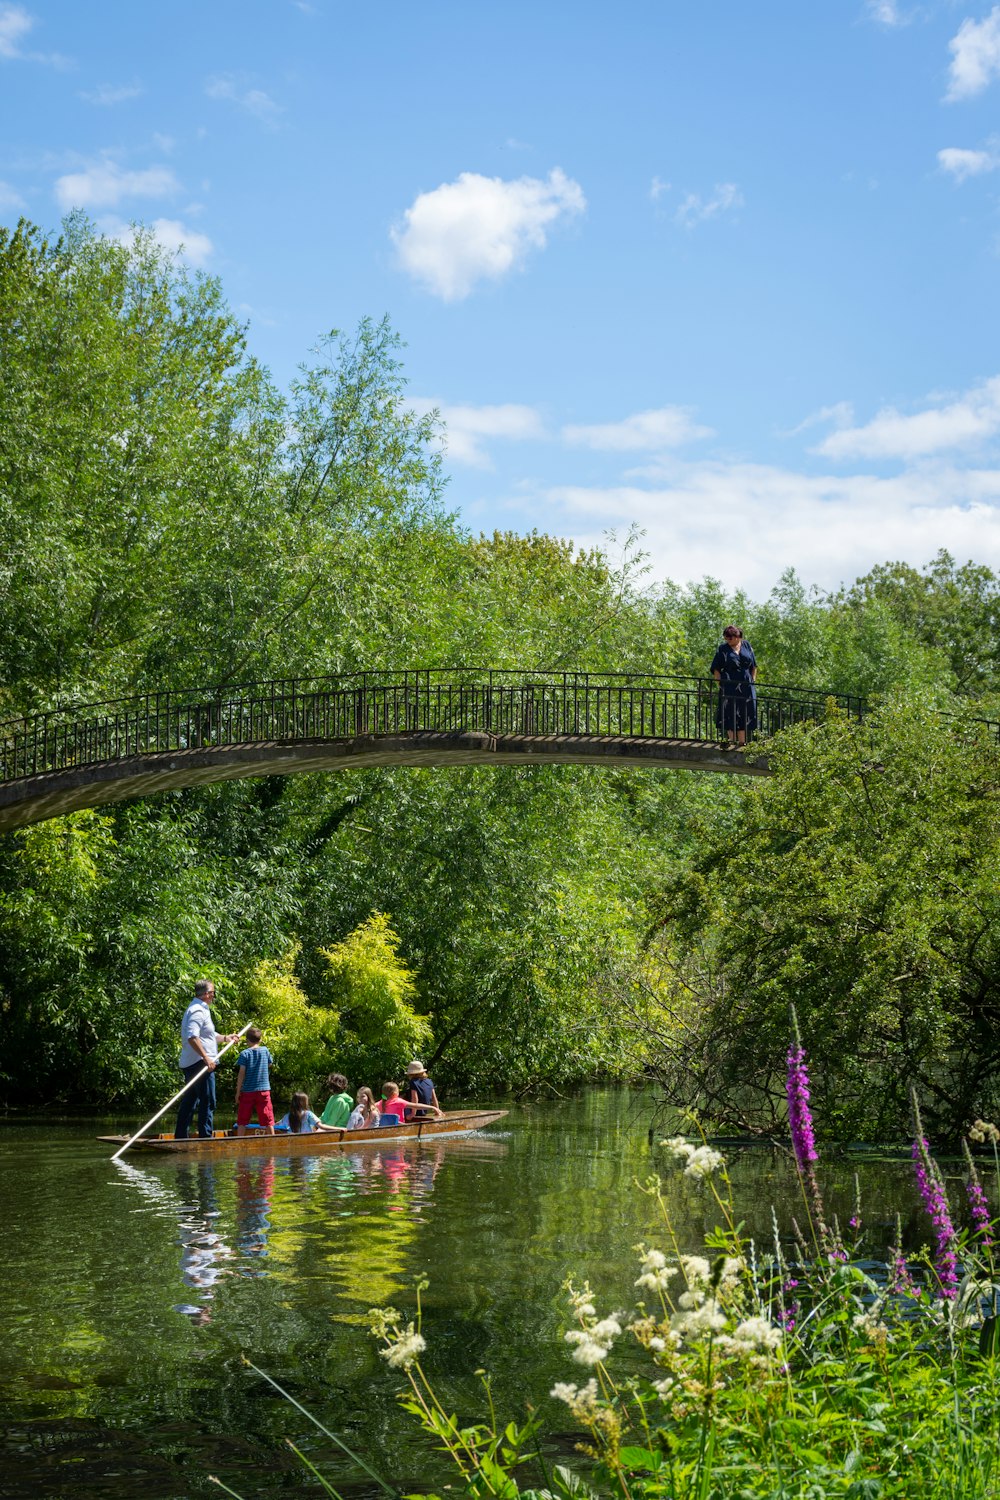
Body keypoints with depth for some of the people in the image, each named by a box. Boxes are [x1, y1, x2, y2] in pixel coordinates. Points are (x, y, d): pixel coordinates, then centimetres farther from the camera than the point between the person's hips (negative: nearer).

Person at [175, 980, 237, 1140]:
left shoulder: (200, 1009, 20)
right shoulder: (198, 1011, -13)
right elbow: (192, 1037, -25)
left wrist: (226, 1038, 35)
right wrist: (206, 1058, -27)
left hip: (190, 1064, 11)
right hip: (200, 1063, -11)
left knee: (188, 1103, 12)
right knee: (207, 1103, -8)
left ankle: (180, 1137, 15)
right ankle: (205, 1136, -10)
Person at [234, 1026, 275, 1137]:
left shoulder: (245, 1054, -6)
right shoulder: (265, 1051, 3)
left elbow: (241, 1073, -8)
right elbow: (270, 1063, 22)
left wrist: (238, 1092, -3)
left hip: (247, 1091, -2)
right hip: (263, 1090, 2)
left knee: (242, 1121, 5)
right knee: (268, 1120, 6)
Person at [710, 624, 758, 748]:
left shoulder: (747, 646, 6)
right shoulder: (723, 649, -2)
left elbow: (754, 666, 14)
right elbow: (716, 669, 0)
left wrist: (753, 681, 8)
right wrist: (720, 684, -8)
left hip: (746, 686, 3)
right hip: (729, 685, -3)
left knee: (744, 714, 7)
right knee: (729, 713, -9)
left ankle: (742, 741, 15)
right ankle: (731, 740, -6)